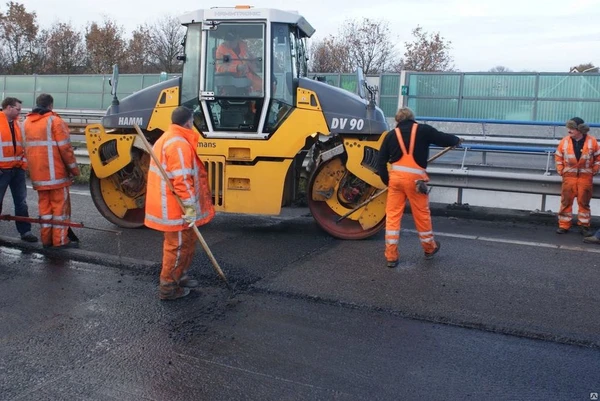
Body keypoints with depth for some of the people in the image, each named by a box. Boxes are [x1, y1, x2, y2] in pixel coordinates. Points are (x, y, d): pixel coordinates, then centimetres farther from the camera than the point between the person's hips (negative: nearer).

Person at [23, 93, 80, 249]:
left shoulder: (27, 122, 12)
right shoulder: (54, 120, -9)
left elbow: (27, 147, 16)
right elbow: (65, 147, -13)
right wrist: (74, 168, -5)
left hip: (37, 172, 7)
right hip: (55, 171, -6)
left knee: (44, 204, 12)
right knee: (60, 204, 0)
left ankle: (46, 238, 15)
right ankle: (60, 240, 1)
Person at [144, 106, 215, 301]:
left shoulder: (166, 138, 14)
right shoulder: (179, 144, -21)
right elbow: (181, 179, -27)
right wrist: (190, 206, -24)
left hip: (169, 205, 10)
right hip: (175, 208, -10)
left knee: (185, 243, 23)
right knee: (179, 246, 2)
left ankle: (179, 276, 36)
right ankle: (168, 288, 12)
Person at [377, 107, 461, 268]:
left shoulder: (391, 134, 11)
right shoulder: (423, 130, 5)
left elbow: (381, 161, 8)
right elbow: (444, 139, 9)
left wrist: (386, 181, 18)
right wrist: (457, 140, 31)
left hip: (395, 176, 2)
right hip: (415, 177, -2)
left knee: (392, 215, 8)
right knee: (422, 214, 14)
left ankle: (391, 256, 9)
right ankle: (429, 248, 36)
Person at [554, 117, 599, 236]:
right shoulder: (564, 141, -3)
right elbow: (558, 157, 8)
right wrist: (560, 171, 3)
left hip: (585, 177, -1)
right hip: (569, 177, 1)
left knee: (584, 202, 6)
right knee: (566, 201, 3)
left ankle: (584, 226, 14)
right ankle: (564, 225, 10)